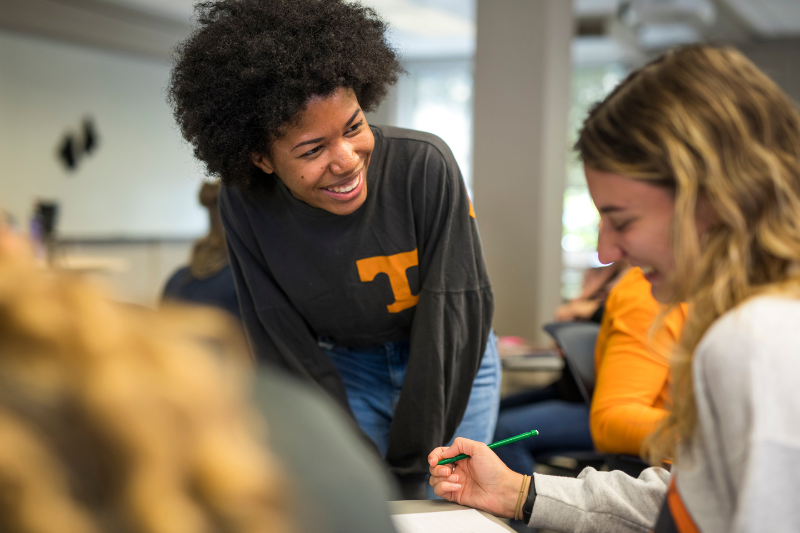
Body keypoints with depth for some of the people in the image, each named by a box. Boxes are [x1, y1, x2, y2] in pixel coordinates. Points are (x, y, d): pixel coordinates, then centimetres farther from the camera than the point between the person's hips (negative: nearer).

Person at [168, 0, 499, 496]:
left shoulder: (425, 165, -28)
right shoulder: (244, 204, -20)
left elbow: (458, 310, -23)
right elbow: (286, 347, -13)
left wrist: (409, 468, -21)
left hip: (454, 366, -1)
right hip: (348, 372, 1)